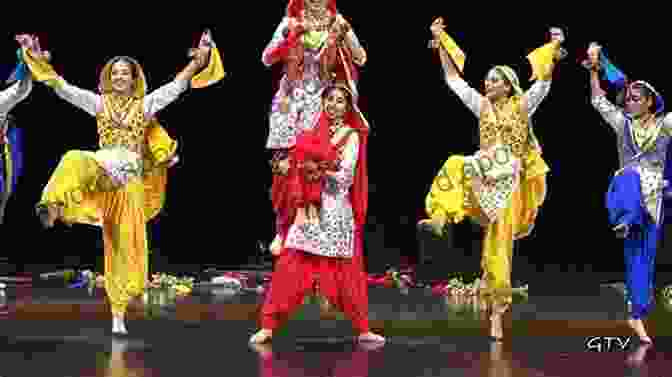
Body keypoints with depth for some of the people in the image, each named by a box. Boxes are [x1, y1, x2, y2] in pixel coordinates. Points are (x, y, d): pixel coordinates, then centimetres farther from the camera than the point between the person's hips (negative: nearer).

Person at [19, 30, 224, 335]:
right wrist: (37, 58, -1)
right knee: (75, 161, -37)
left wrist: (199, 59, -8)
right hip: (102, 167, 0)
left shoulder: (146, 104, 9)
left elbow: (178, 85, 3)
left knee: (126, 244, -1)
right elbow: (62, 87, 6)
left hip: (131, 178, 0)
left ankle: (118, 315, 6)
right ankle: (54, 208, -65)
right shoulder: (99, 102, 10)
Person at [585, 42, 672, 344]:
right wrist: (595, 68, 1)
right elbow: (598, 100, 9)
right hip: (626, 192, 0)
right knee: (631, 176, -39)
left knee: (643, 258, 2)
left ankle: (637, 316, 7)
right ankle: (626, 221, -62)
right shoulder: (623, 123, 8)